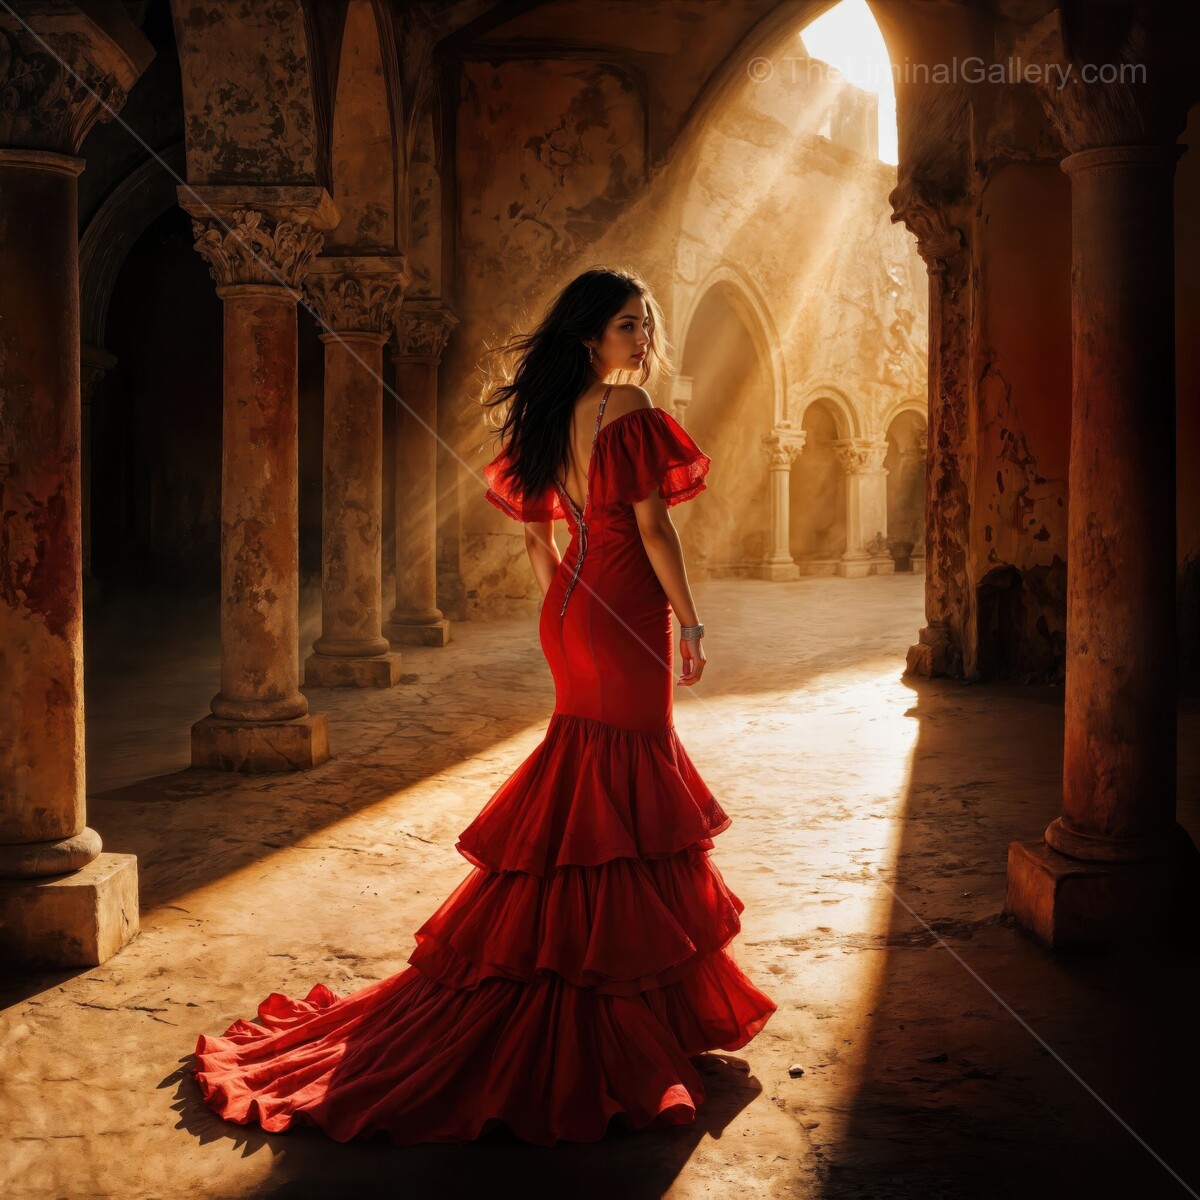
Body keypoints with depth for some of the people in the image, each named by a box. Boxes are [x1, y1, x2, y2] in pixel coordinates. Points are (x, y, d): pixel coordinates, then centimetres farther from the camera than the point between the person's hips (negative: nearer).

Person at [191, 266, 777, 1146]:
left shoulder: (561, 412, 11)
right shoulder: (629, 407, -14)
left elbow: (532, 522, 16)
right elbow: (653, 526, -17)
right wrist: (690, 623, -11)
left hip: (575, 607, 9)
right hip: (626, 612, -8)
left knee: (583, 766, 18)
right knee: (629, 779, -1)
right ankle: (620, 994, 8)